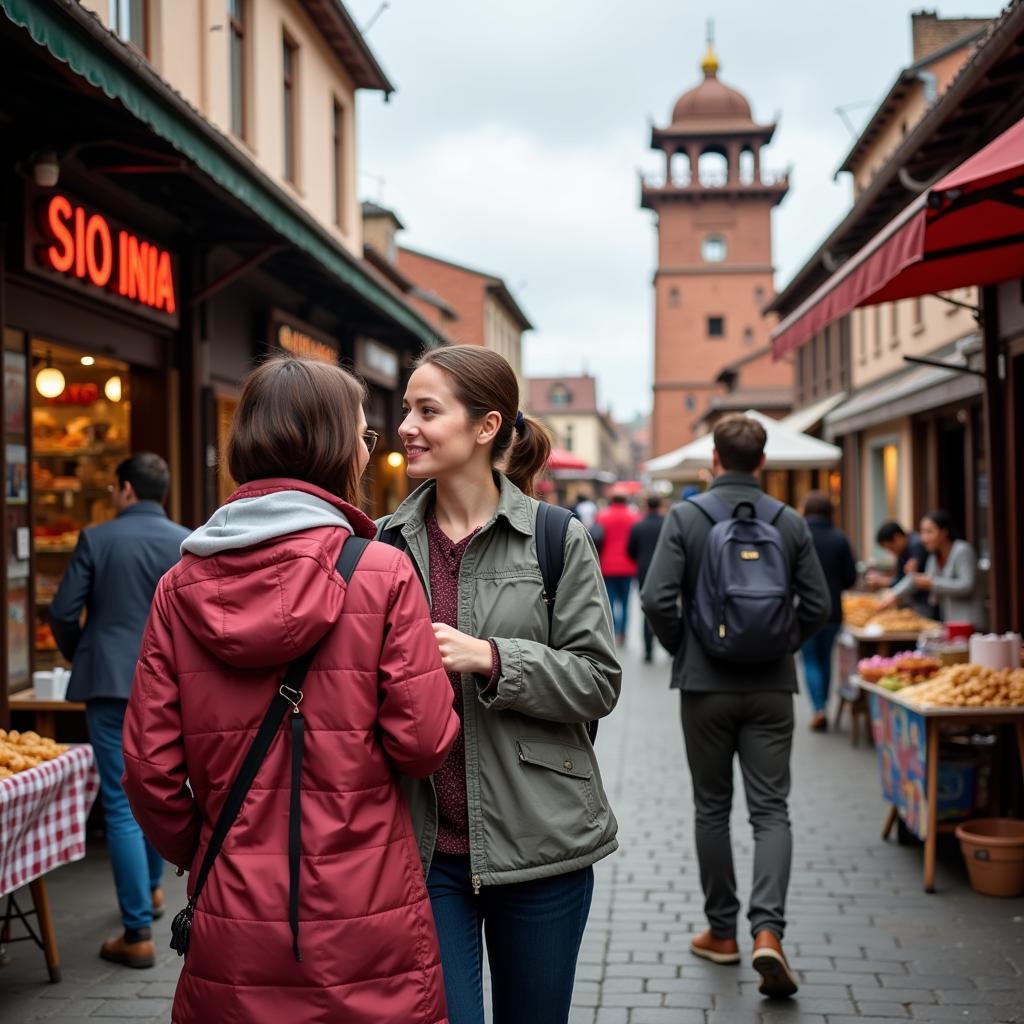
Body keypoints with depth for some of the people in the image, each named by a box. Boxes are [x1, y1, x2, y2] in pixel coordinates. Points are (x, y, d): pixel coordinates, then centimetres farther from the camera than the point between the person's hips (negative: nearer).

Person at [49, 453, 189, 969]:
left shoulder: (96, 539, -5)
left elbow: (63, 613, -5)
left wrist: (79, 658, 14)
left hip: (111, 683, -3)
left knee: (122, 805, -1)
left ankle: (138, 934, -1)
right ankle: (151, 888, 41)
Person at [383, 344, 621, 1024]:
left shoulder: (559, 539, -4)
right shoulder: (386, 543, 4)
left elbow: (599, 681, -8)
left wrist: (488, 658, -20)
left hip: (537, 841, -1)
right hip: (422, 845, 1)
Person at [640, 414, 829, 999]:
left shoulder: (685, 517, -6)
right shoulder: (791, 523, 0)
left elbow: (658, 599, -13)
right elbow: (819, 606, 0)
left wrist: (681, 649, 4)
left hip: (705, 684, -1)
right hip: (771, 687, 1)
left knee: (712, 809, 12)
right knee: (771, 809, 4)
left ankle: (722, 933, 21)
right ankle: (767, 930, -13)